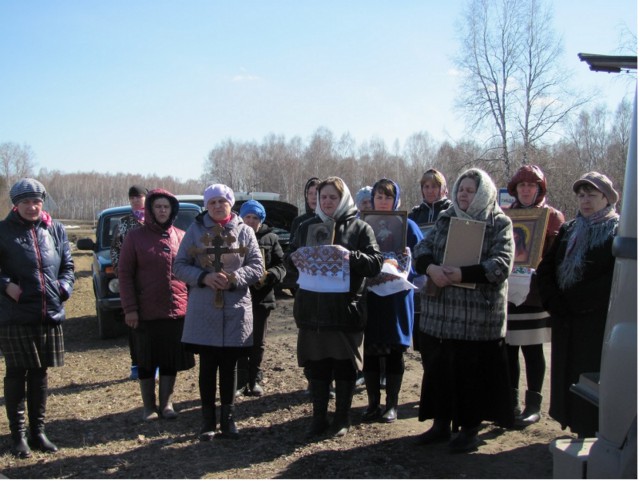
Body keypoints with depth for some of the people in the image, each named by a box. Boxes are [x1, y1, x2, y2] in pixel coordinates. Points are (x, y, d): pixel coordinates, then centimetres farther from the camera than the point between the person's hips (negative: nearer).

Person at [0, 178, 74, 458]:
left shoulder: (55, 229, 8)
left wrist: (64, 287, 0)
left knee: (40, 373, 12)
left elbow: (67, 264, 15)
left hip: (50, 315, 4)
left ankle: (38, 432, 24)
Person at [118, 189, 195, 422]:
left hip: (177, 310, 2)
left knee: (171, 360, 10)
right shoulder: (135, 237, -1)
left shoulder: (181, 237, 7)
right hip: (146, 312, -2)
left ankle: (166, 403, 24)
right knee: (146, 361, 8)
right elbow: (125, 274, -3)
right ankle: (148, 406, 22)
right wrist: (129, 308, -9)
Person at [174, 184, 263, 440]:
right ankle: (208, 420, 18)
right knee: (207, 367, 6)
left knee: (229, 367, 9)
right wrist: (204, 277, -15)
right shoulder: (195, 230, 5)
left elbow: (256, 268, 1)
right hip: (203, 311, 0)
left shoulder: (245, 231, 5)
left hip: (236, 311, 0)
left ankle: (228, 418, 22)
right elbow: (179, 266, 2)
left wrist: (233, 279, -17)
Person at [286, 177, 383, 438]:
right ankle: (319, 417, 22)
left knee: (344, 365, 7)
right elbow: (289, 258, 18)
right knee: (316, 365, 10)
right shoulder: (306, 227, 13)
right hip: (312, 310, 3)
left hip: (345, 309, -3)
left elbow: (376, 262, -6)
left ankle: (342, 417, 21)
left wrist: (350, 256, -22)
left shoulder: (360, 228, 1)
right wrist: (296, 258, -6)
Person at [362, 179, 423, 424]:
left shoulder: (407, 226, 0)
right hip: (369, 295, 2)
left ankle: (392, 405, 17)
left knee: (394, 351, 6)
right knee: (370, 350, 5)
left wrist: (407, 267, -17)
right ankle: (373, 404, 17)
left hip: (397, 295, -2)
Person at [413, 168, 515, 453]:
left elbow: (501, 264, -13)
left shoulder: (499, 224, -1)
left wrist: (462, 274, -21)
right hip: (439, 314, 5)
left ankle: (470, 429, 21)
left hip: (479, 317, -4)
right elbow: (422, 247, 5)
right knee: (438, 369, 11)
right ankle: (441, 424, 27)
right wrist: (430, 267, -17)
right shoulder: (445, 220, 13)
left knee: (473, 373, 4)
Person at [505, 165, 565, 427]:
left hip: (534, 294, -4)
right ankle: (511, 402, 19)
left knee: (532, 349, 2)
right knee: (508, 348, 7)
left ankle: (533, 405, 13)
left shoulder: (552, 216, 0)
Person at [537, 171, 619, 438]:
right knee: (568, 375, 9)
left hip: (600, 321, -6)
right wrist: (554, 303, -3)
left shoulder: (620, 231, -3)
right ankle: (578, 430, 20)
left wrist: (578, 300, -18)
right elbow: (545, 269, 12)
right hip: (566, 320, 6)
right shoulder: (568, 230, 16)